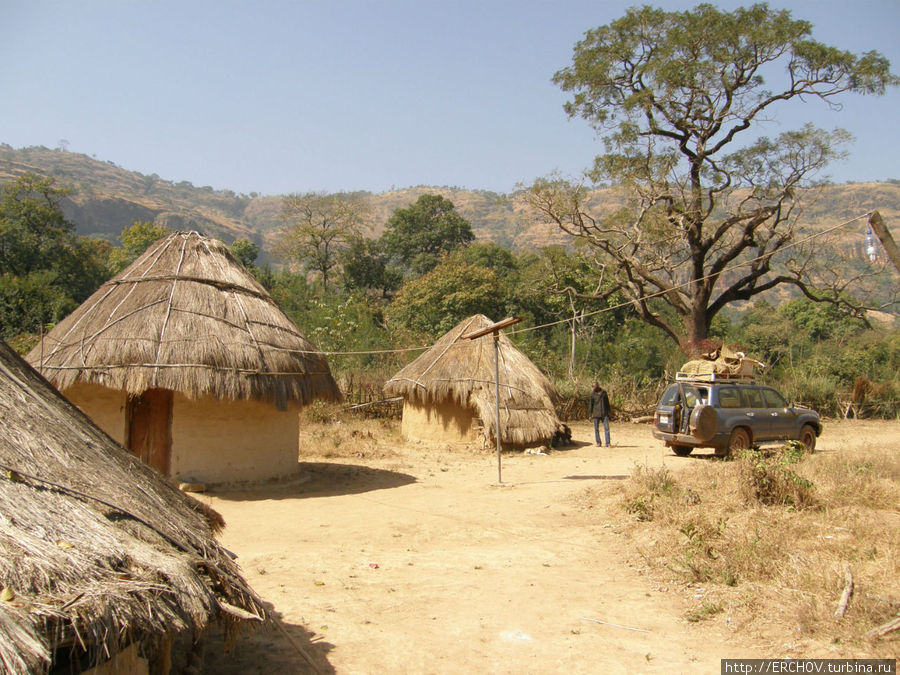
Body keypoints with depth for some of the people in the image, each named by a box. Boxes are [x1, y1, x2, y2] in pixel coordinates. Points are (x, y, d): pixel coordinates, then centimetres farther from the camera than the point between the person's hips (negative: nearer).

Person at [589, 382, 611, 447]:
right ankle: (598, 443, 15)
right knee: (596, 429, 3)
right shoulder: (592, 394, -1)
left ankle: (608, 443, -5)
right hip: (596, 413, -1)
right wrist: (591, 414, -4)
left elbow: (607, 402, 10)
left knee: (606, 428, -5)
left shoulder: (604, 392, 5)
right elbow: (591, 404, 0)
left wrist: (608, 411, 7)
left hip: (604, 413, 1)